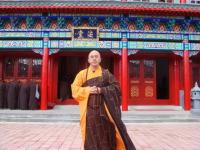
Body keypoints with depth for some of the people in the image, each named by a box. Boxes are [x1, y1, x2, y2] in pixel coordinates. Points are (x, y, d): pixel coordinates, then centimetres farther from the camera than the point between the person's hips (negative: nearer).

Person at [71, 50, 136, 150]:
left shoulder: (106, 73, 7)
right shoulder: (82, 74, 8)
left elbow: (116, 87, -1)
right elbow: (74, 89, 1)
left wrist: (101, 90, -14)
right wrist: (88, 90, -13)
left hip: (104, 110, 0)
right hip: (89, 111, 1)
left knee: (107, 136, 3)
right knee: (91, 137, 5)